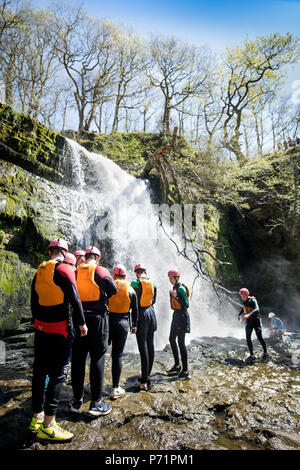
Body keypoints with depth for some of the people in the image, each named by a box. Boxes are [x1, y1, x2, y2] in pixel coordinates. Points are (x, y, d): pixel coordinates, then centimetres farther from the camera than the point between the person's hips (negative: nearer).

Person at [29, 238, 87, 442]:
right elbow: (74, 299, -16)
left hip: (41, 327, 8)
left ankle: (37, 417, 29)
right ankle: (47, 426, 6)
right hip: (60, 328, -7)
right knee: (58, 372, 0)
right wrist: (82, 323, -6)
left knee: (40, 370, 15)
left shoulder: (39, 271, 9)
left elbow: (34, 301, 14)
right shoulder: (64, 269, -13)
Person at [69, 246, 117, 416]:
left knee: (78, 359, 13)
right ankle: (96, 402, 12)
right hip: (97, 317, -4)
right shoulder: (101, 270, -5)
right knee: (97, 359, 5)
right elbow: (113, 289, -7)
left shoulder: (75, 272, 6)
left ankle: (77, 400, 25)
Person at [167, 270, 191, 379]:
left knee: (181, 342, -4)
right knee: (171, 339, 16)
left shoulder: (181, 289, -18)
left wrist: (176, 296, -30)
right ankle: (177, 366, 28)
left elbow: (186, 305, -22)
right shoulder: (175, 287, 10)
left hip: (181, 315, -10)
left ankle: (185, 371, 5)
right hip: (176, 314, 10)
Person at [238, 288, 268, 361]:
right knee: (248, 338, -5)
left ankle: (265, 352, 23)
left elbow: (257, 309, -33)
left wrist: (249, 314, -46)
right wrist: (239, 315, 34)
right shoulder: (244, 301, 5)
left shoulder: (252, 300, -16)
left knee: (259, 337, 1)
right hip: (248, 321, 6)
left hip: (256, 320, -6)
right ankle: (252, 355, 0)